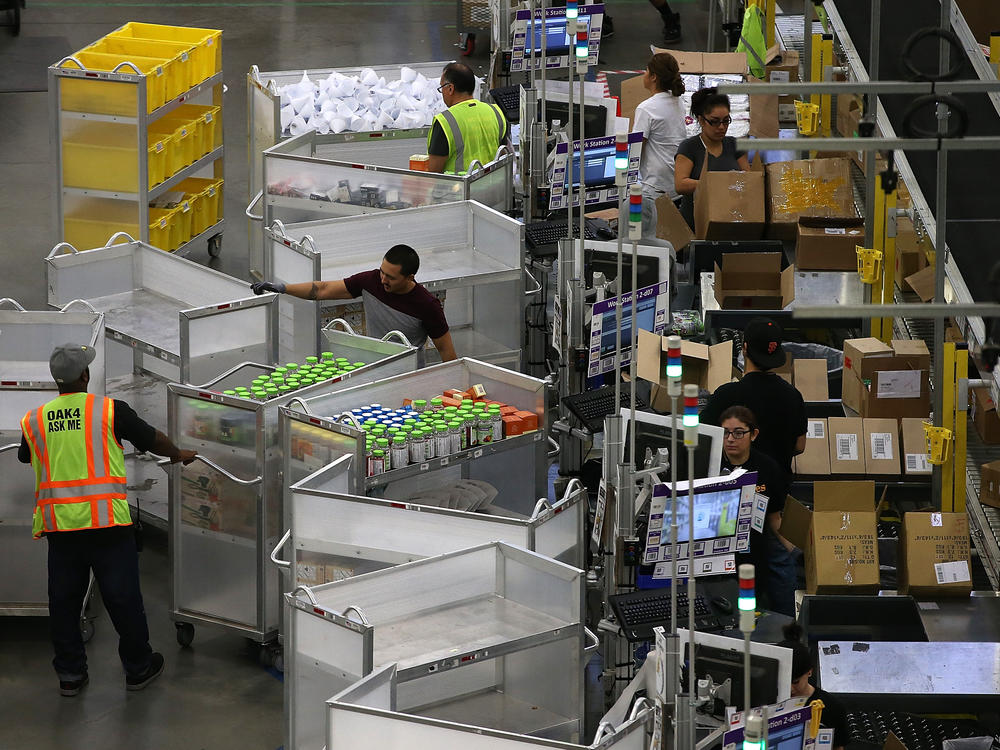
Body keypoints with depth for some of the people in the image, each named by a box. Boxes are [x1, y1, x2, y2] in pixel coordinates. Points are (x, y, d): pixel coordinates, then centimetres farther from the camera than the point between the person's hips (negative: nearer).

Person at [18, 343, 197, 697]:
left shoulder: (34, 420, 6)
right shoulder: (109, 410, -4)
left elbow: (25, 457, 25)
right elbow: (151, 439, 6)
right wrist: (179, 455, 26)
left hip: (58, 522, 3)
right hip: (106, 520, -3)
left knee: (64, 598, 12)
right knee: (122, 596, 8)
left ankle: (70, 674, 17)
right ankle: (138, 667, 18)